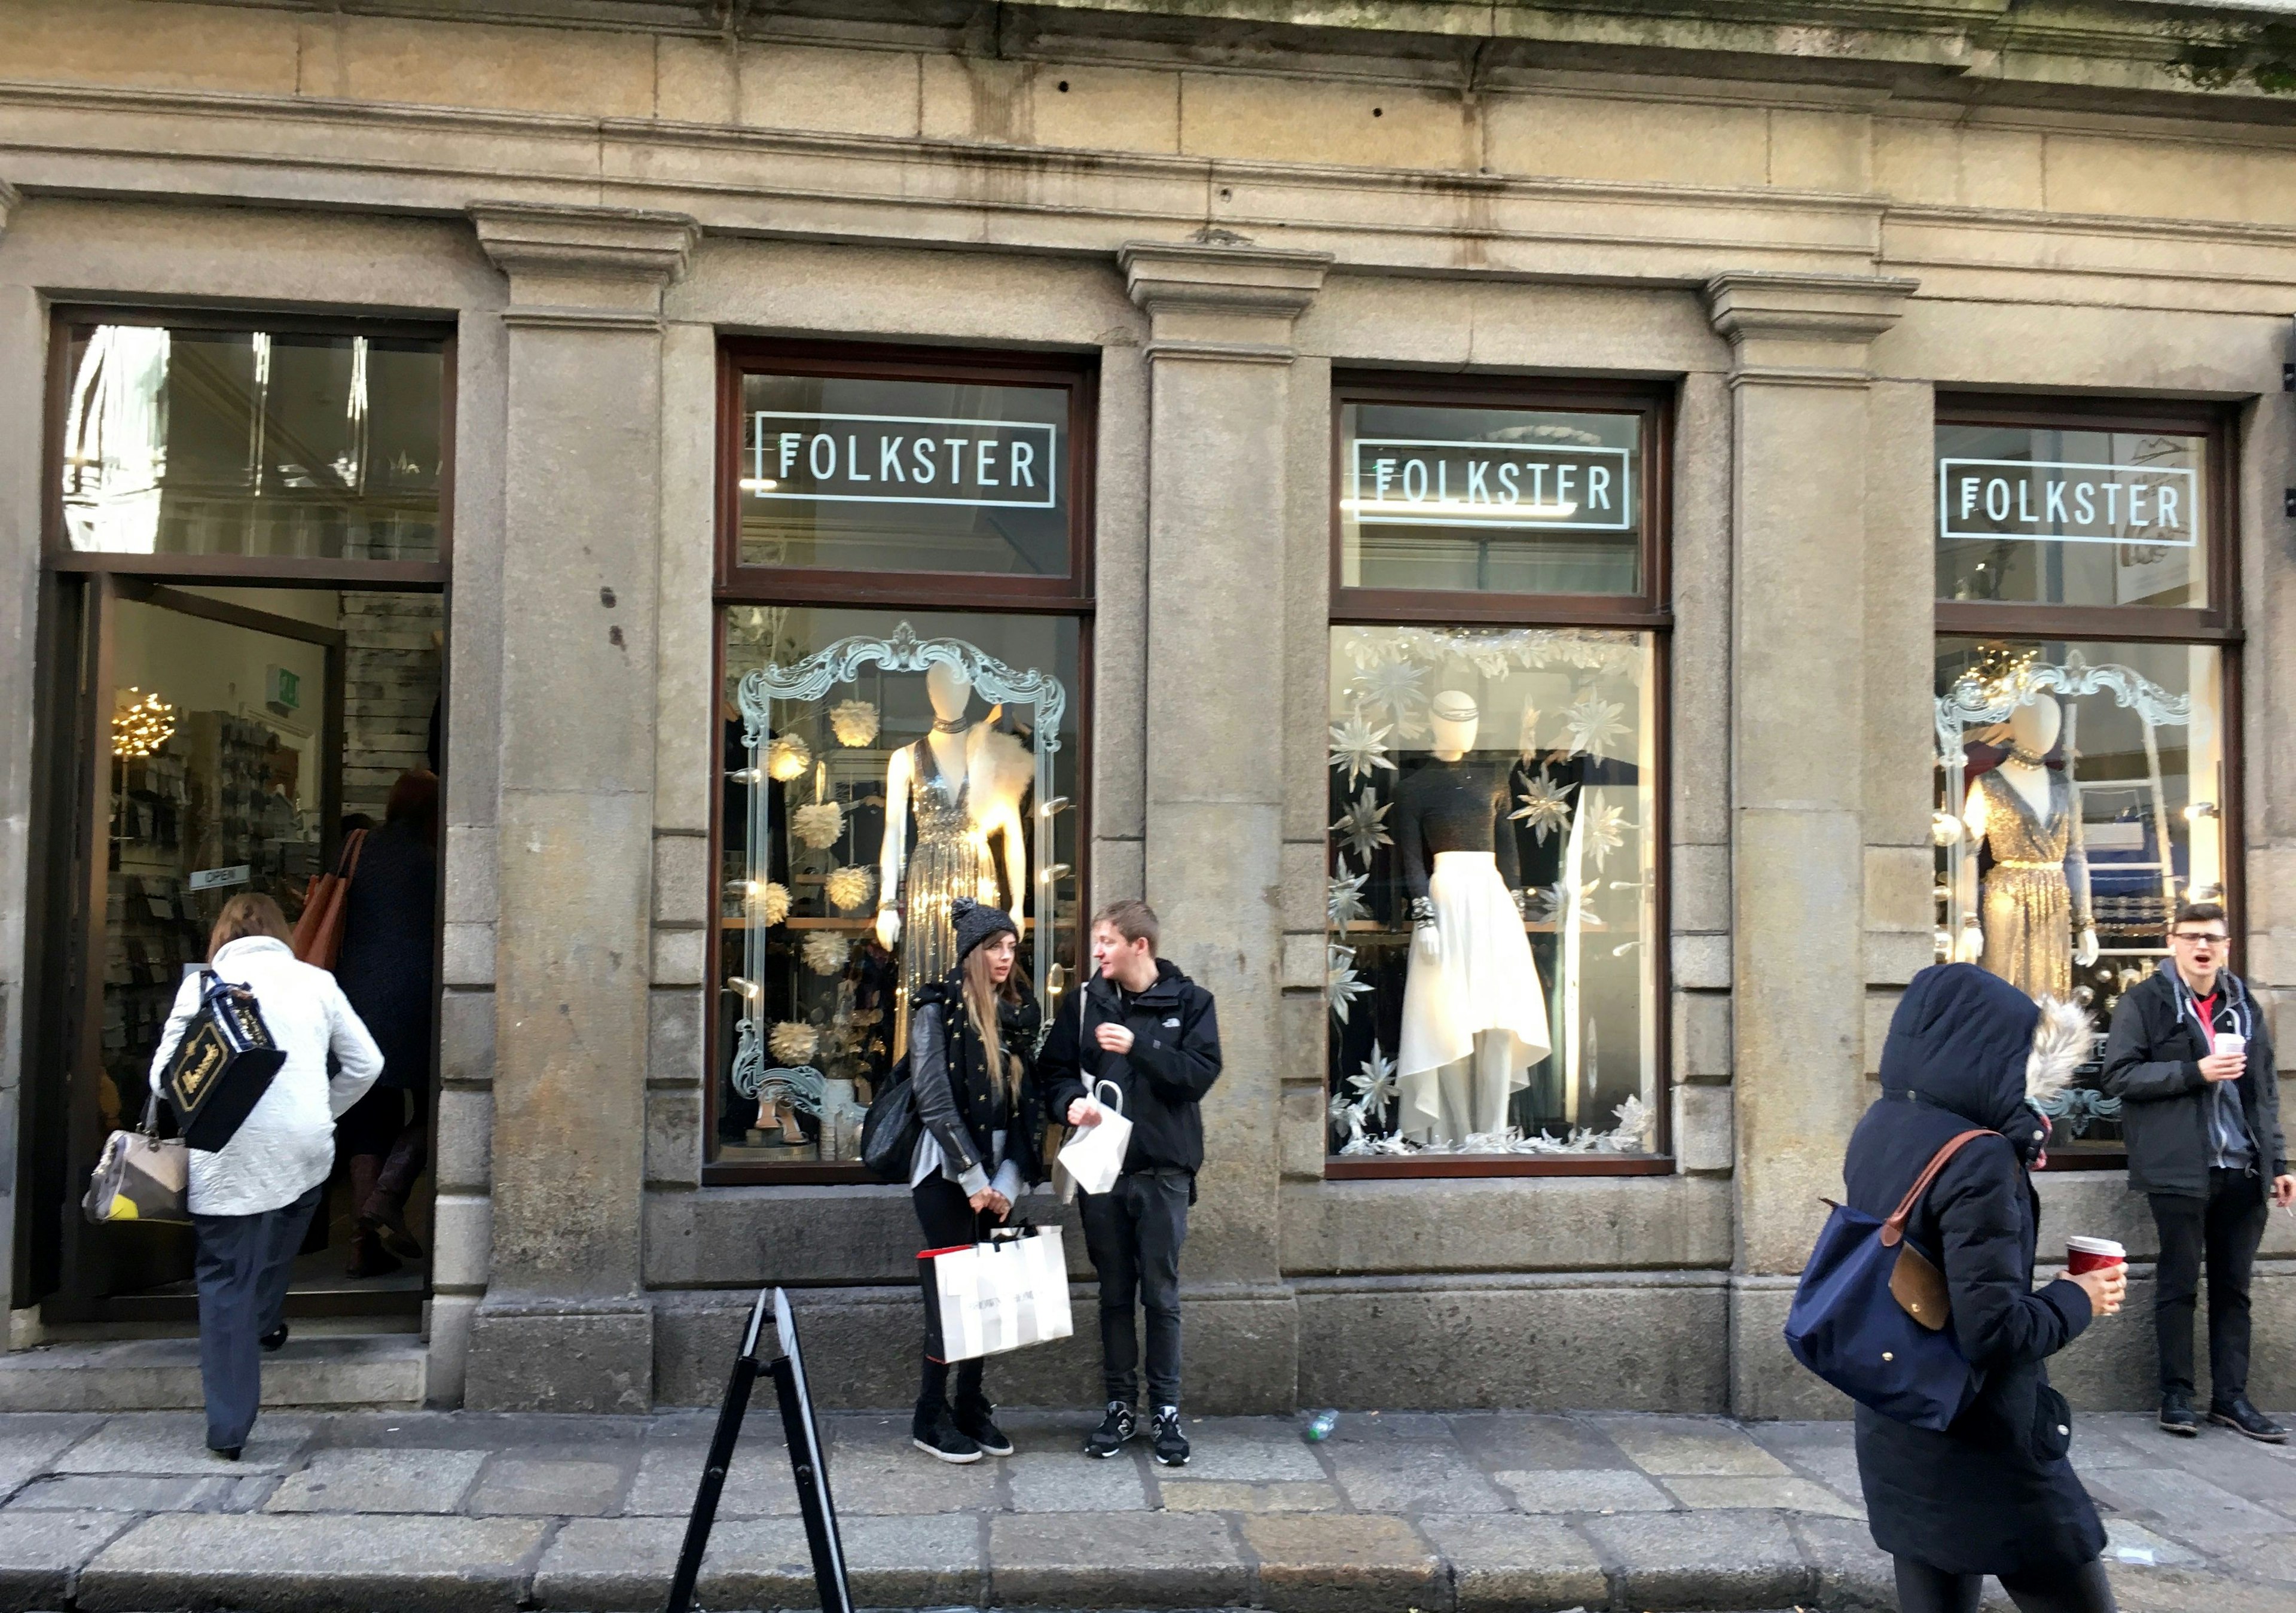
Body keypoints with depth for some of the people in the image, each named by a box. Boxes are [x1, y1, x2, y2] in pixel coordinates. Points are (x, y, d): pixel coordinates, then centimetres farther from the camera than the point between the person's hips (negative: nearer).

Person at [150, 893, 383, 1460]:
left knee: (225, 1281, 5)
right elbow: (365, 1064, 10)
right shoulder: (317, 982, 8)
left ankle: (228, 1429, 7)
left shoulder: (203, 983, 3)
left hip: (227, 1156, -1)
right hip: (305, 1152, 1)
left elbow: (164, 1077, 1)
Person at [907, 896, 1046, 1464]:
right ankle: (931, 1418, 10)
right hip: (947, 1173, -5)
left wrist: (1008, 1181, -3)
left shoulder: (1018, 1013, 10)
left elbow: (1028, 1104, 7)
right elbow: (935, 1102, -13)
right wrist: (974, 1180, -14)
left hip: (995, 1178, 5)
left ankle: (972, 1407, 19)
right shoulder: (938, 1010, -7)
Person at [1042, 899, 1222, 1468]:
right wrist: (1072, 1100, -15)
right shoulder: (1087, 1002, 5)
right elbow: (1056, 1070, 7)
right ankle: (1120, 1406, 22)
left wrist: (1139, 1047, -20)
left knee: (1161, 1294, 4)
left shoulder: (1189, 1002, -1)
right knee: (1114, 1294, 11)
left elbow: (1202, 1073, -11)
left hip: (1163, 1169, -2)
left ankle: (1167, 1411, 15)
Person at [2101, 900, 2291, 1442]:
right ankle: (2177, 1395, 12)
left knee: (2233, 1286, 9)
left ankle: (2231, 1396, 17)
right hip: (2180, 1168, -5)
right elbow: (2119, 1075, -9)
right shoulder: (2145, 1001, -2)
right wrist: (2195, 1072, -17)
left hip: (2243, 1169, 5)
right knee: (2179, 1283, 2)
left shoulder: (2243, 1005, 14)